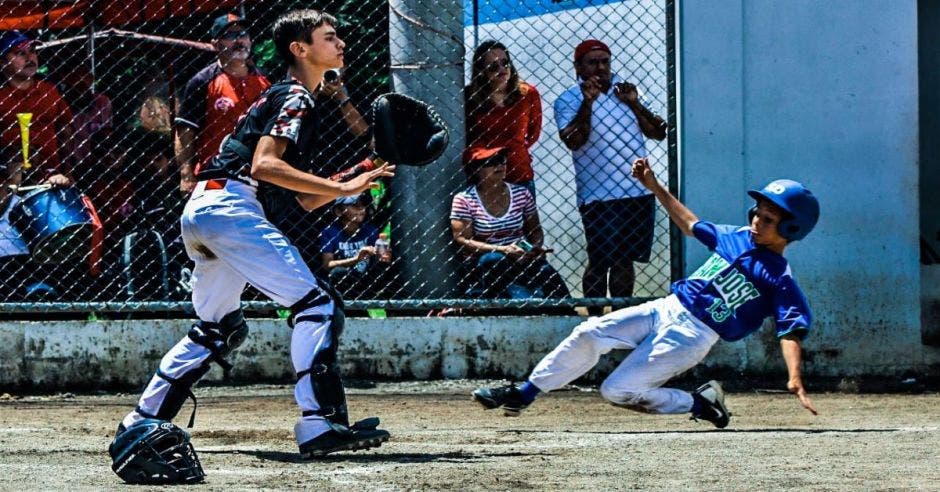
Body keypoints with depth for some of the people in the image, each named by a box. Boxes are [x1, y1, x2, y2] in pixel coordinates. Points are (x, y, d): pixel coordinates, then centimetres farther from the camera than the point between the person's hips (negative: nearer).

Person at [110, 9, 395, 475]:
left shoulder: (286, 98, 27)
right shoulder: (294, 97, -3)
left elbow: (305, 199, 24)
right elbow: (264, 164, -19)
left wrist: (358, 178, 11)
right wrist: (343, 188, -17)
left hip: (200, 211, 10)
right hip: (229, 204, -10)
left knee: (217, 328, 20)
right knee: (316, 304, -13)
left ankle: (139, 425, 21)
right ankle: (319, 424, -21)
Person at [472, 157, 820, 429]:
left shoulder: (779, 279, -11)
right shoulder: (737, 238, 10)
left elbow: (791, 330, -22)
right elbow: (690, 224, 25)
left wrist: (795, 379, -37)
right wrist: (654, 187, 20)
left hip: (693, 335, -7)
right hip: (667, 308, 7)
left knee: (618, 390, -14)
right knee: (589, 334, -7)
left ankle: (701, 404, 3)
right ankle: (521, 395, 0)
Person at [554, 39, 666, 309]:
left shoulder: (625, 92, 14)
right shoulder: (568, 101, 1)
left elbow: (659, 133, 9)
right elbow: (574, 141, -16)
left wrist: (634, 104, -3)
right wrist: (587, 102, -19)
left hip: (639, 192, 5)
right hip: (599, 196, -4)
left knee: (625, 259, 10)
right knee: (600, 261, -6)